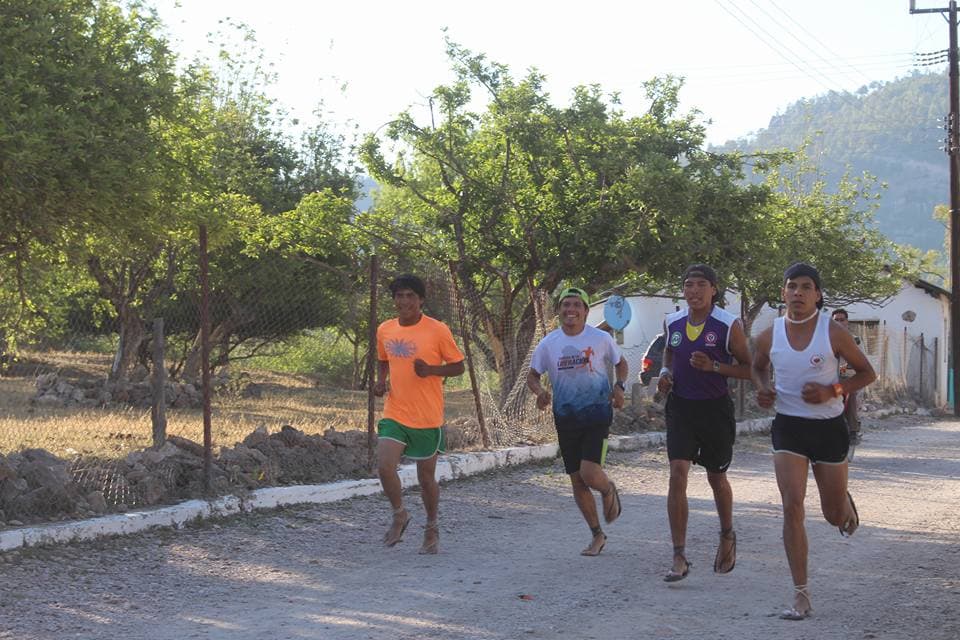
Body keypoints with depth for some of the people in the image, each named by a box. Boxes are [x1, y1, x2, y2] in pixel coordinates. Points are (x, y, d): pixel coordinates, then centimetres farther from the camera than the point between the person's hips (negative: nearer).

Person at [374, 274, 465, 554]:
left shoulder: (438, 330, -9)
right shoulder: (385, 330, 5)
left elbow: (458, 366, -2)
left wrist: (431, 370, -19)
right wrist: (381, 381, 2)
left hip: (428, 418, -3)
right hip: (395, 414, 3)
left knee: (426, 476, 6)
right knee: (384, 465, -16)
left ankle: (432, 528, 30)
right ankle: (400, 515, 10)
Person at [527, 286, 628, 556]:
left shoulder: (601, 338, -3)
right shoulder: (548, 343, 1)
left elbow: (621, 363, 13)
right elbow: (532, 375, 10)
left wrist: (619, 386, -6)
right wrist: (540, 391, -11)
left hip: (597, 415, -3)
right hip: (566, 420, 3)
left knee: (590, 474, -19)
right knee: (577, 482, 7)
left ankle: (609, 490, 18)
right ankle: (597, 535, 25)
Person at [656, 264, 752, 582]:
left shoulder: (729, 325, -10)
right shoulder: (672, 322, 2)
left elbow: (749, 369, -7)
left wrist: (714, 367, -21)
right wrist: (665, 372, 1)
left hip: (715, 409, -2)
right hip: (680, 407, 2)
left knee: (717, 479, 13)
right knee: (677, 475, -12)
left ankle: (727, 536, 43)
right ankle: (679, 559, -10)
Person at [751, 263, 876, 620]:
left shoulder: (833, 333, -11)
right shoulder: (770, 336, -4)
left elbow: (867, 373, -2)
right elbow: (758, 367, 17)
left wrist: (833, 391, -18)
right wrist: (762, 389, -5)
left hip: (829, 427, -1)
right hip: (788, 427, 1)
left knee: (834, 515, 12)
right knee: (792, 507, -14)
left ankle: (846, 504, 54)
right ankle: (801, 597, -10)